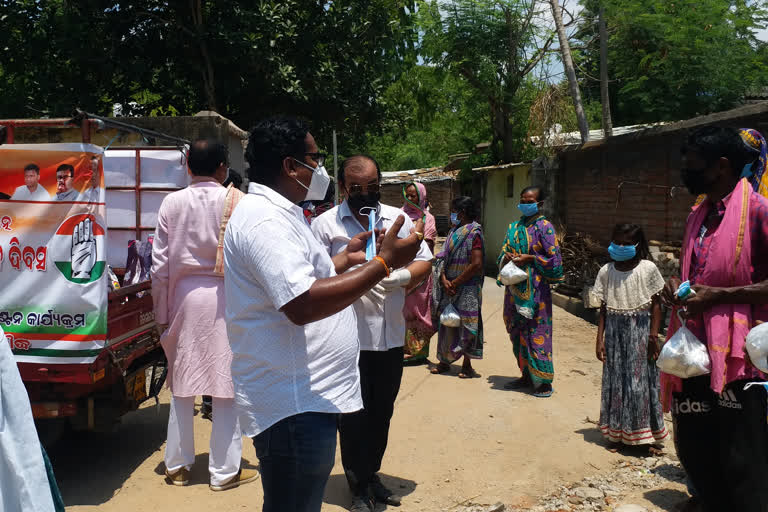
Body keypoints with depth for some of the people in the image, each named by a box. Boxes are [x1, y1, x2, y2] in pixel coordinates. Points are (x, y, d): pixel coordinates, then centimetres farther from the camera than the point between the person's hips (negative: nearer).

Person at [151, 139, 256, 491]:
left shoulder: (172, 203, 0)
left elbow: (160, 263, 2)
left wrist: (162, 312, 11)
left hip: (184, 296, 3)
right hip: (225, 297, -3)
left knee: (182, 386, 14)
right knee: (226, 386, 5)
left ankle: (177, 465, 26)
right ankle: (224, 471, 13)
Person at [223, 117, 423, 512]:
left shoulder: (277, 213, 16)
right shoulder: (265, 220, -19)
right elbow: (302, 305, -30)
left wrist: (346, 258, 20)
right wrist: (383, 262, -26)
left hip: (303, 398, 11)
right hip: (294, 406, -11)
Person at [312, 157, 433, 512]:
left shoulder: (398, 219, 8)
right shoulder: (326, 223, -3)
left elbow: (424, 262, 7)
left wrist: (403, 276, -14)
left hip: (391, 335, 4)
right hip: (348, 338, -4)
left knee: (381, 413, 15)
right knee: (353, 416, 6)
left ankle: (371, 474, 33)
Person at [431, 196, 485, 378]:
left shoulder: (474, 233, -10)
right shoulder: (454, 231, 13)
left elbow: (476, 264, -18)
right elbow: (444, 258, 9)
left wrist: (455, 283, -14)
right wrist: (444, 280, -8)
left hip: (467, 288, -7)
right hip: (449, 287, 7)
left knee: (465, 324, 0)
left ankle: (467, 365, 10)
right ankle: (444, 361, 21)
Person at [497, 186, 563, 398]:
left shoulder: (544, 227, -6)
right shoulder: (515, 227, 14)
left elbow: (554, 258, -9)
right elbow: (503, 251, 18)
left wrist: (529, 258, -16)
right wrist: (507, 257, -4)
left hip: (535, 287, -7)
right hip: (515, 287, 7)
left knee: (537, 333, -5)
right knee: (518, 332, 11)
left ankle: (544, 382, 2)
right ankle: (526, 376, 23)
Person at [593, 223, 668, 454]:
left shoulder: (648, 269, -4)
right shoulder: (606, 272, 3)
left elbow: (656, 305, -2)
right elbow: (604, 308, 5)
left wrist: (653, 336, -8)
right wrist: (599, 339, 1)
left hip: (640, 330, -2)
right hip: (614, 331, 3)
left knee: (641, 380, 2)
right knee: (615, 380, 8)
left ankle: (645, 436, 13)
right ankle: (616, 433, 18)